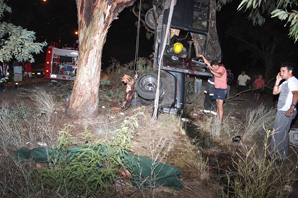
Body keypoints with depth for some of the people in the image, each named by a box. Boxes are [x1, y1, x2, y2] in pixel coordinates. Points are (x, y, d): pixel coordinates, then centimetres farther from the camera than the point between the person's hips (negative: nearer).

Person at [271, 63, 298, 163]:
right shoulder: (286, 82, 19)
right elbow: (275, 92, 18)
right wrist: (278, 81, 7)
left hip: (286, 112, -11)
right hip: (282, 111, 11)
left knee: (278, 135, -7)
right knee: (283, 133, 17)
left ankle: (278, 157, 2)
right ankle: (283, 155, 28)